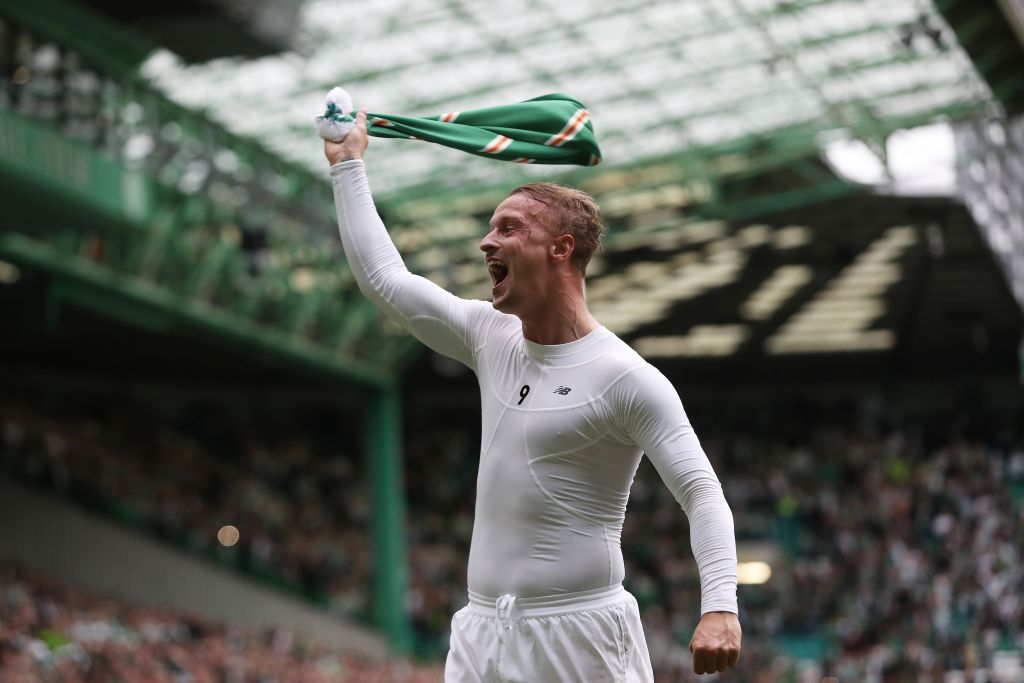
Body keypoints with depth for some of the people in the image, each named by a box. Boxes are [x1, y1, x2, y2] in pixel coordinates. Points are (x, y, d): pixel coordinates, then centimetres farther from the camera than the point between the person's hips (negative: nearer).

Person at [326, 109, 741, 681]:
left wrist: (720, 606, -27)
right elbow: (384, 277, 18)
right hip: (481, 633, 6)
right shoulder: (492, 338, 11)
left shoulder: (626, 377, -10)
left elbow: (703, 494, -14)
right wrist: (349, 164, 22)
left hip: (579, 635, -6)